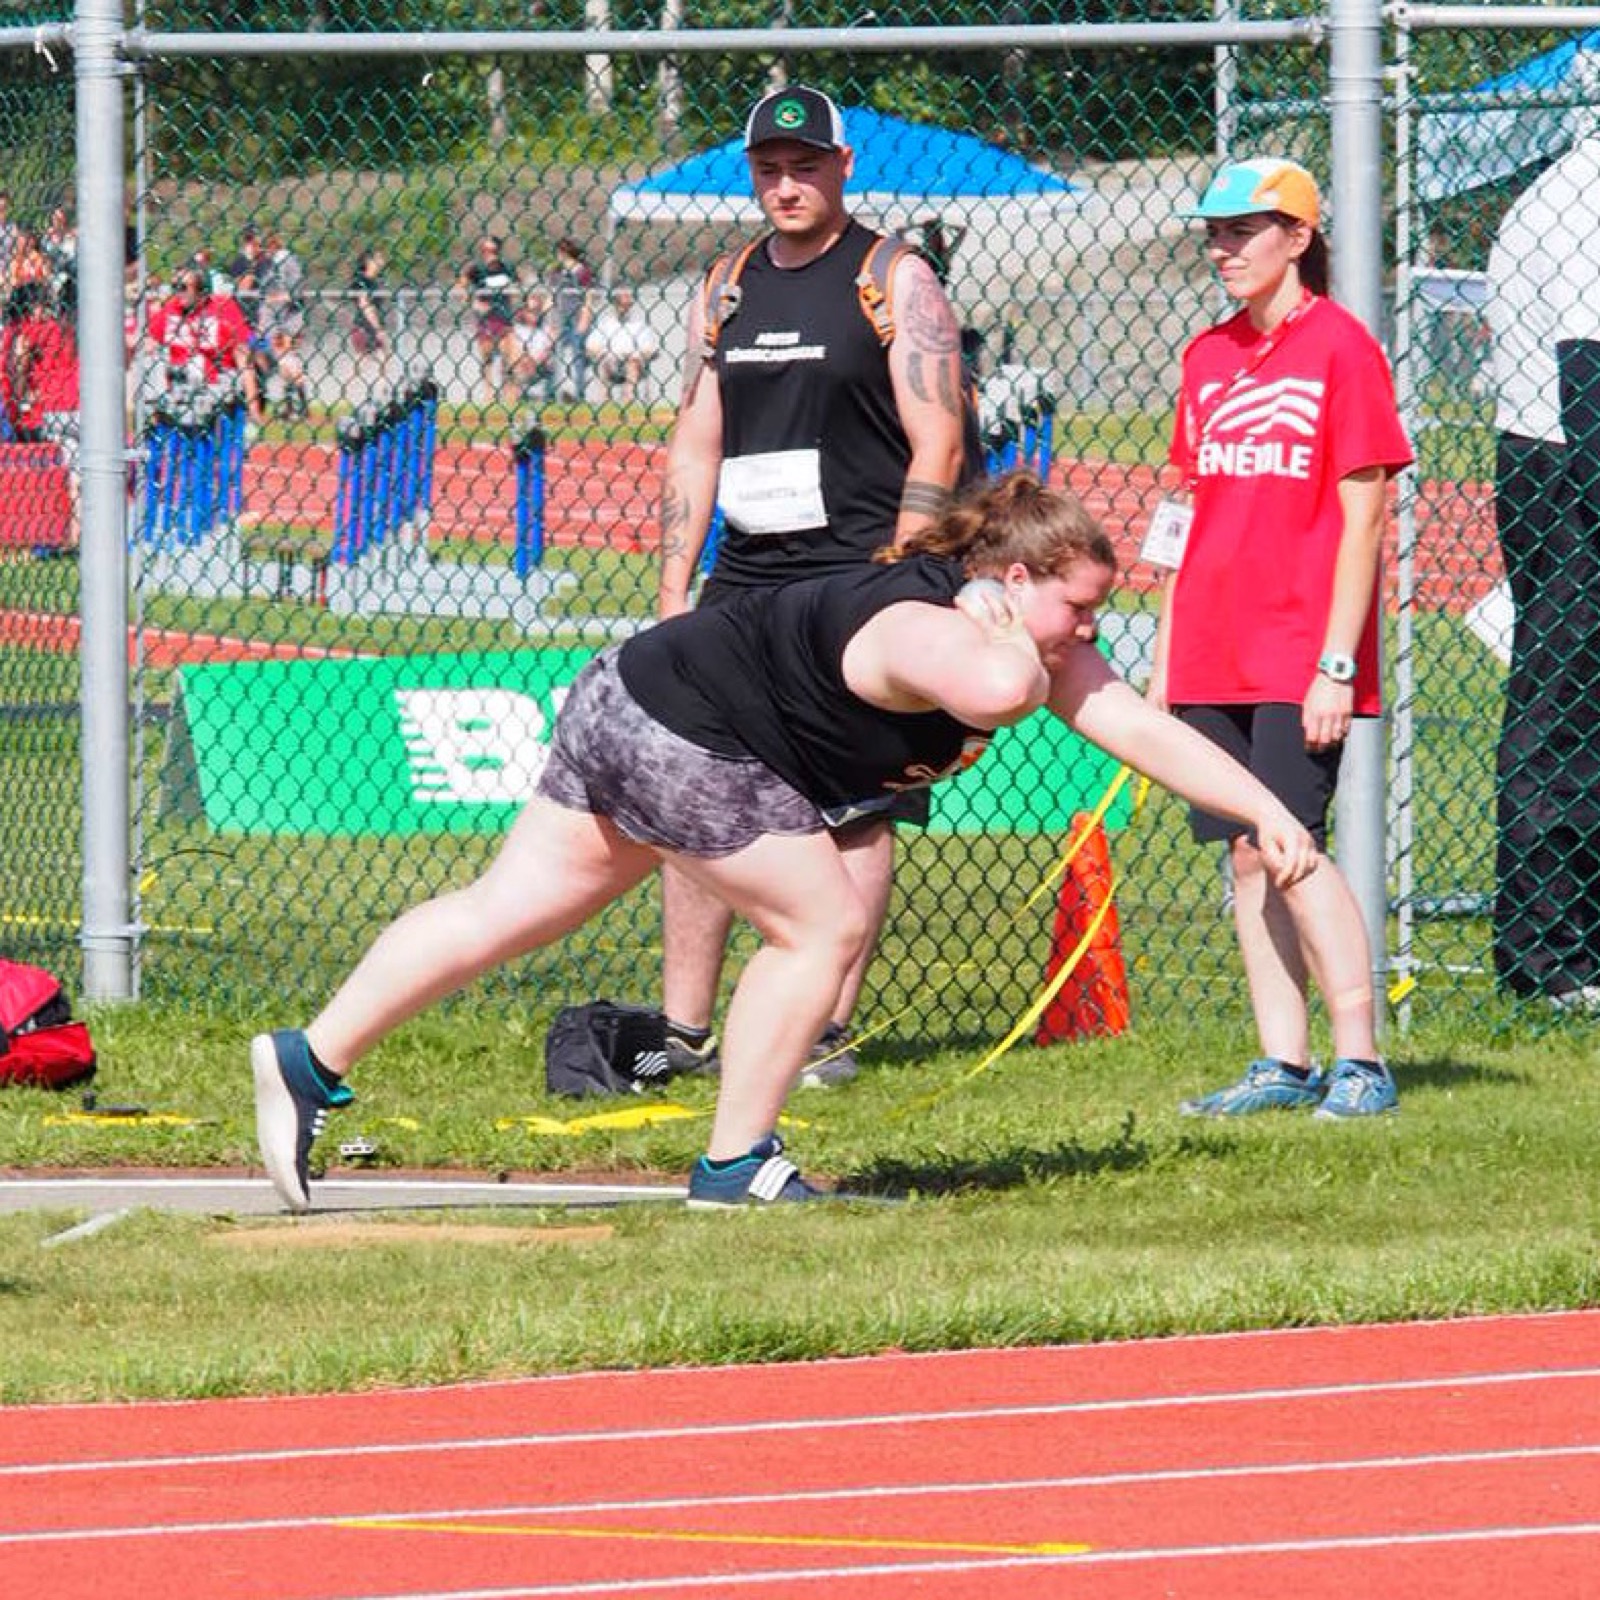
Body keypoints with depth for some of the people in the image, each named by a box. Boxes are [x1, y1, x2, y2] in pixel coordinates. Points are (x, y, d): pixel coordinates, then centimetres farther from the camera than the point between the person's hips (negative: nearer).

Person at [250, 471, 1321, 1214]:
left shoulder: (1044, 651, 3)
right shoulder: (921, 628, -27)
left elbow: (1145, 728, 6)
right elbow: (997, 689, -49)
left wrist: (1268, 813, 0)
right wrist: (1001, 626, -27)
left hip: (629, 709, 10)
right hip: (674, 726, -10)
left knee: (508, 910, 10)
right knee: (822, 925, -6)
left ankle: (310, 1062, 12)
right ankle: (736, 1166, 1)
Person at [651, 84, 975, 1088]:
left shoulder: (895, 282, -2)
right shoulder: (726, 294, 15)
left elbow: (937, 447, -8)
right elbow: (697, 445, 18)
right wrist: (676, 588, 9)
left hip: (856, 582, -6)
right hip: (746, 579, 6)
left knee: (856, 810, -5)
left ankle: (829, 1034, -2)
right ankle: (683, 1031, 6)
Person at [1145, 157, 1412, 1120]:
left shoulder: (1340, 348, -7)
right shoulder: (1209, 358, 13)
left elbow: (1363, 516, -10)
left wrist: (1338, 662, -15)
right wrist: (1165, 658, 14)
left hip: (1301, 662, -7)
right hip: (1214, 659, 7)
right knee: (1248, 857, 5)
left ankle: (1361, 1064, -10)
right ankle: (1284, 1065, 10)